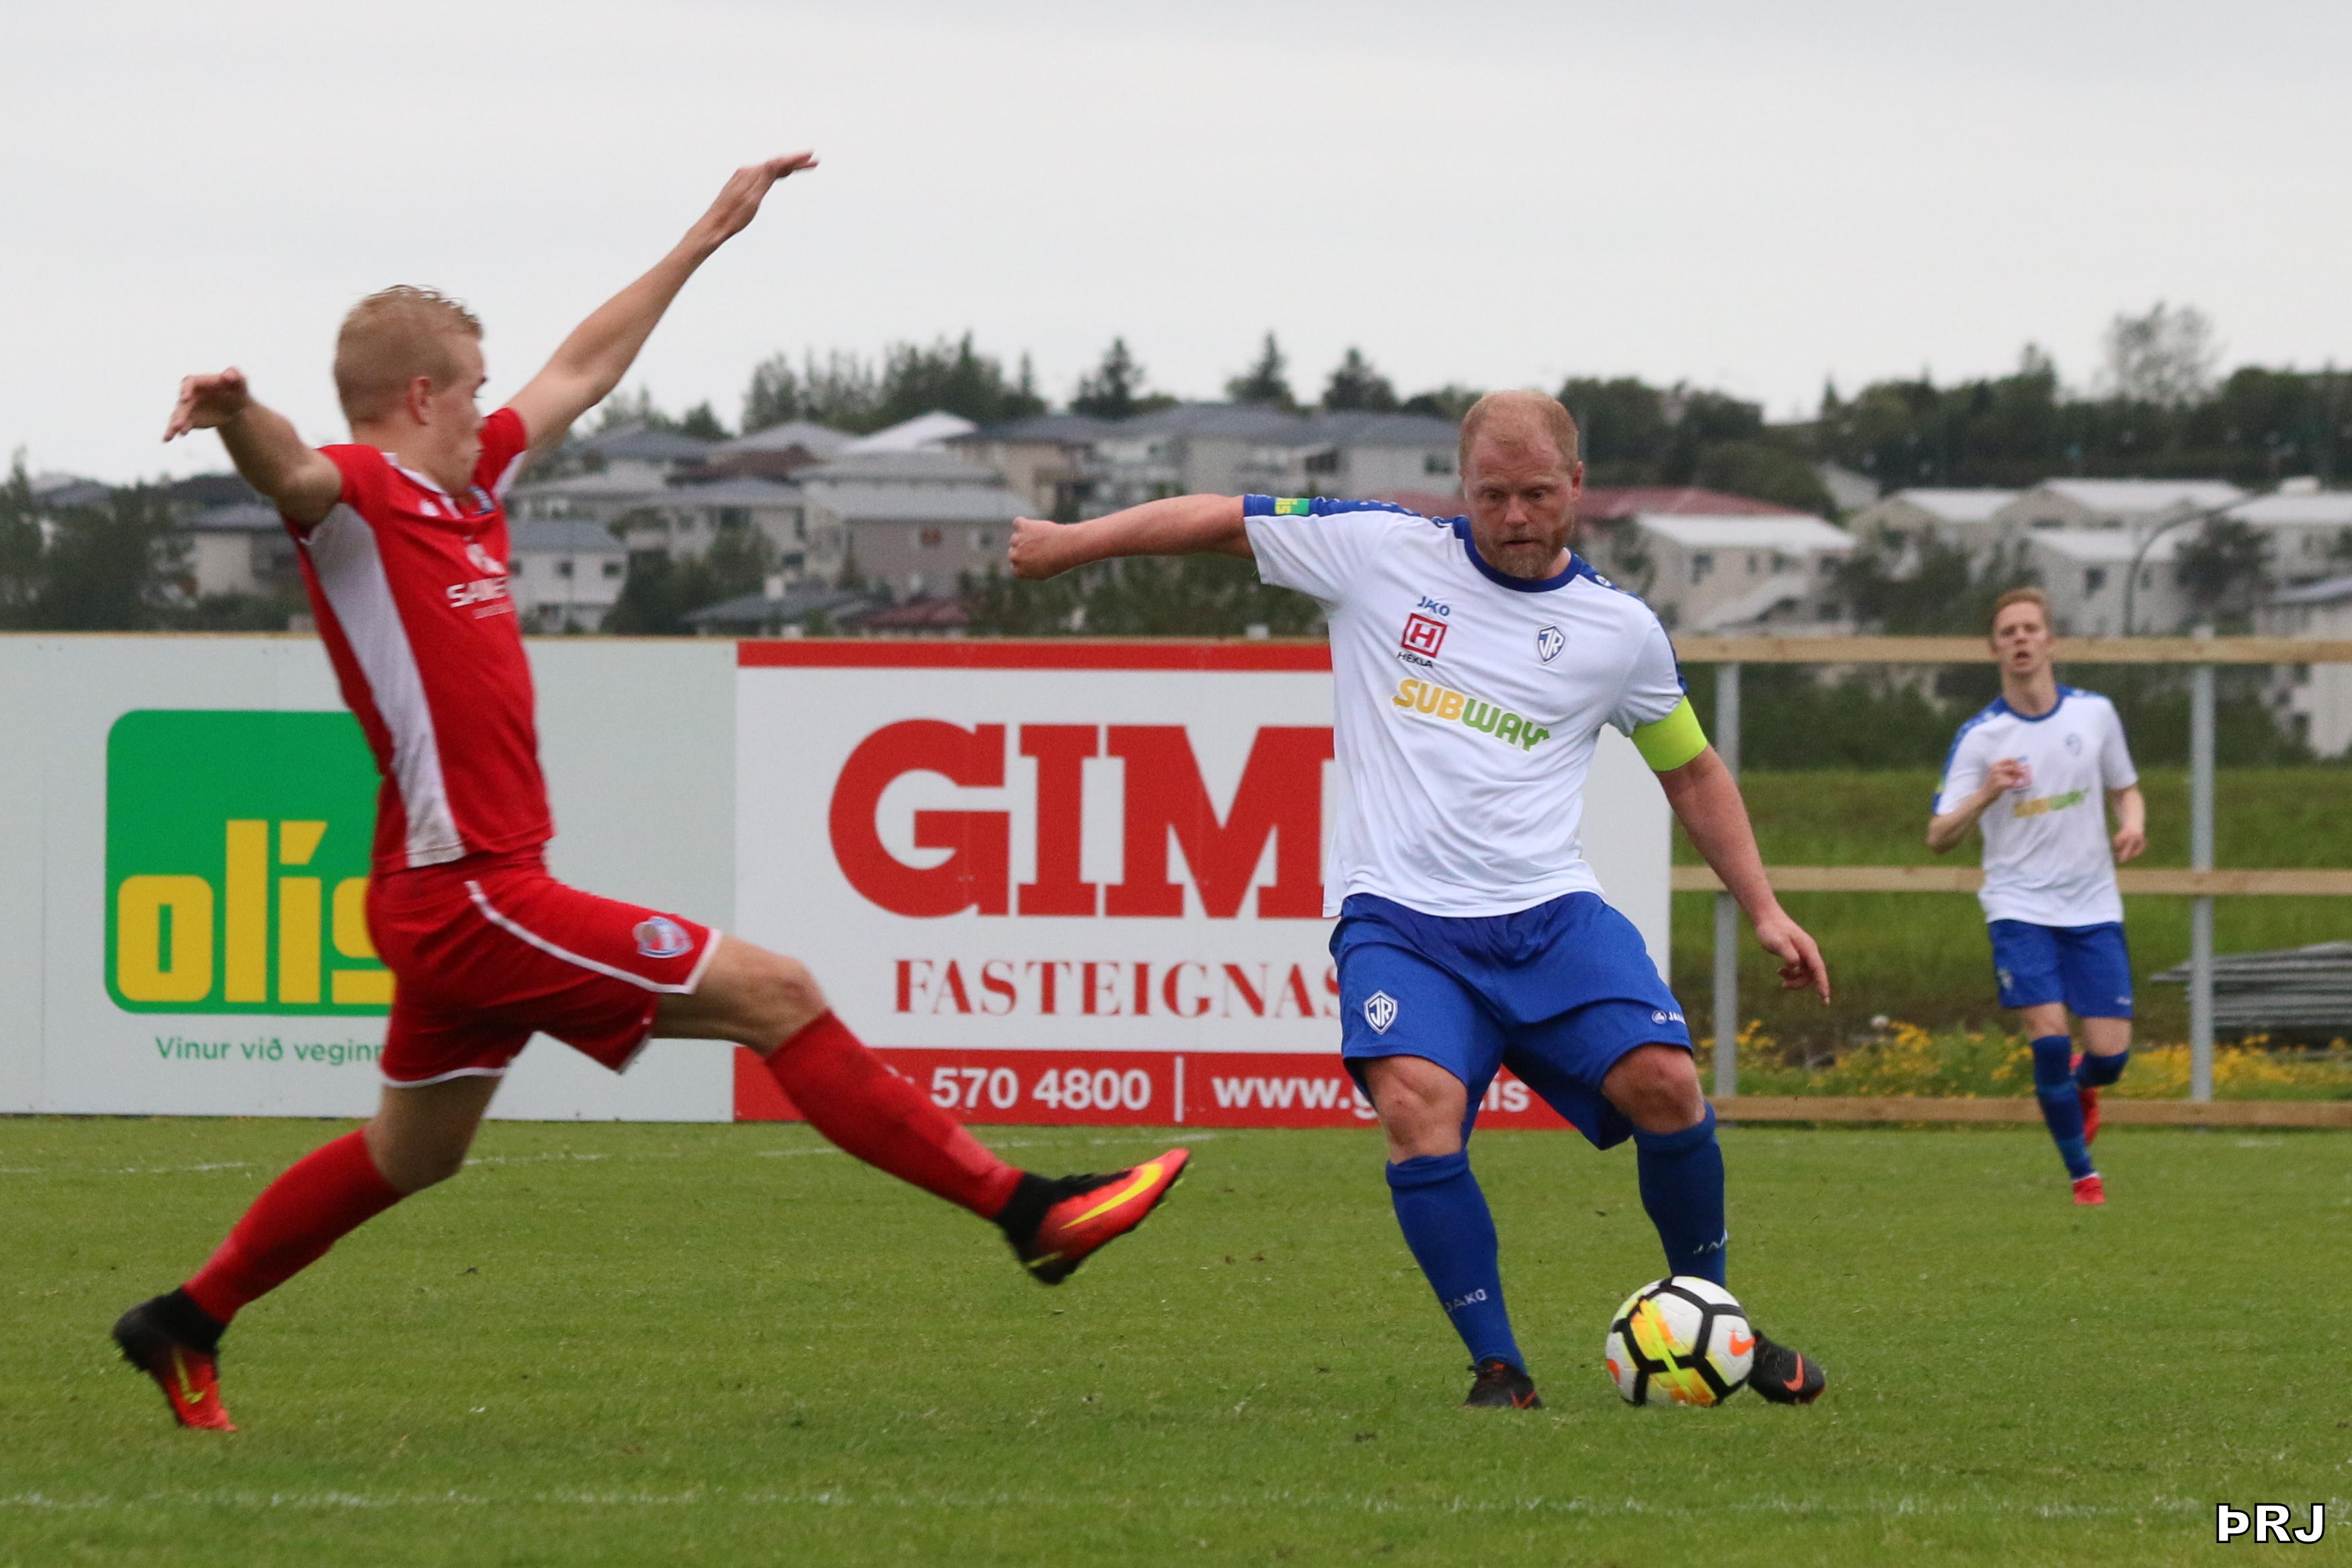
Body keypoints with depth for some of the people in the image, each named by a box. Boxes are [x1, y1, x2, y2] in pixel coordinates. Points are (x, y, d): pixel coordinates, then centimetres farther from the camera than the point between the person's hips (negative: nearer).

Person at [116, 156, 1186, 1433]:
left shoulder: (461, 488, 13)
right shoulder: (358, 496, -14)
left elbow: (583, 371, 26)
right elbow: (293, 474, -38)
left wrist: (706, 238, 33)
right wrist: (237, 414, -61)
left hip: (459, 896, 10)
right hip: (472, 896, -10)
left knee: (412, 1156, 22)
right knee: (774, 995, -8)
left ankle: (184, 1325, 30)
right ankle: (1023, 1210, -5)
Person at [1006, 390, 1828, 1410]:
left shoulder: (1622, 631, 9)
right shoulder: (1382, 552, 3)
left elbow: (1691, 770, 22)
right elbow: (1222, 519, 11)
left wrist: (1763, 911, 17)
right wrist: (1072, 542, 9)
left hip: (1549, 913, 2)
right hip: (1399, 920, -2)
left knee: (1662, 1083, -18)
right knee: (1417, 1105, -28)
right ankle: (1497, 1366, -15)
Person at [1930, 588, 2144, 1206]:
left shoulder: (2094, 714, 2)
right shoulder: (1979, 737, -6)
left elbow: (2125, 788, 17)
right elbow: (1939, 837, -9)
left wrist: (2133, 823, -6)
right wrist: (1987, 793, -27)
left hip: (2092, 906, 2)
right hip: (2020, 907, -2)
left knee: (2110, 1052, -4)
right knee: (2049, 1037, -17)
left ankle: (2080, 1087, 34)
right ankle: (2082, 1173, 1)